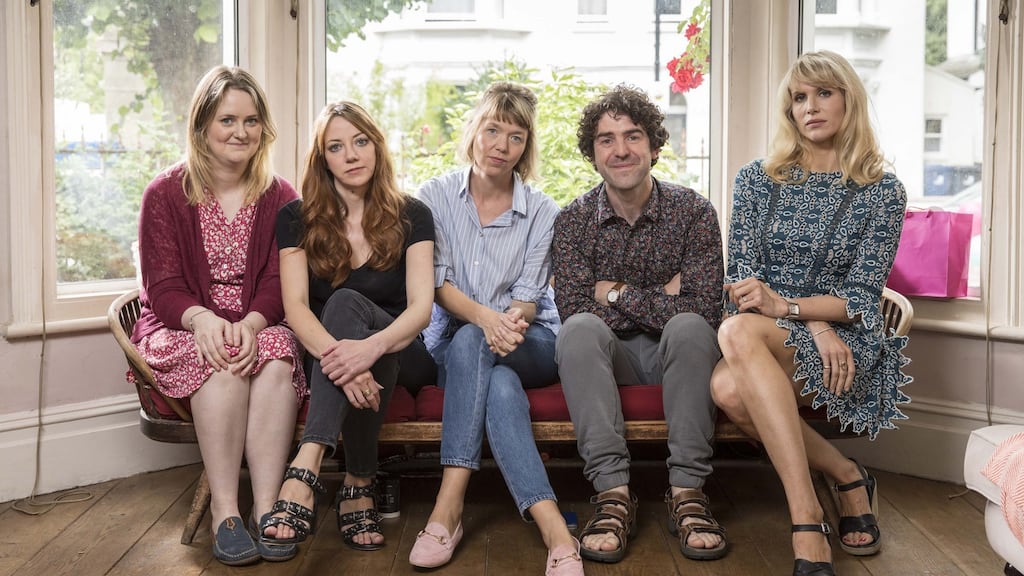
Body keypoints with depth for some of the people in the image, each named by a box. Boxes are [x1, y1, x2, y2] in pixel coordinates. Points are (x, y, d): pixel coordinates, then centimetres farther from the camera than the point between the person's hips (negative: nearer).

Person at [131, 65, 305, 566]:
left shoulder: (279, 197, 8)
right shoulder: (165, 194, 3)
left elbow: (277, 283, -2)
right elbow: (162, 287, -5)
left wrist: (251, 324, -25)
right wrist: (203, 319, -28)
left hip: (258, 327, 1)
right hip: (180, 328, -1)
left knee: (277, 355, -33)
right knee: (221, 360, -35)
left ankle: (267, 506, -30)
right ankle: (224, 510, -27)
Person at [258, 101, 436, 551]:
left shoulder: (411, 216, -1)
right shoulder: (297, 219, 1)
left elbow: (421, 307, -14)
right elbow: (295, 306, -13)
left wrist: (371, 347, -37)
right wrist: (337, 355, -35)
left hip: (400, 353, 0)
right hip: (325, 353, 1)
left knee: (347, 302, -32)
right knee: (345, 305, -34)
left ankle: (306, 469, -39)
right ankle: (360, 484, -40)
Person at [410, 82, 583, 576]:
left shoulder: (541, 211, 1)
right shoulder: (436, 196, 2)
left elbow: (528, 298, -4)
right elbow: (437, 282, -8)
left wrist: (507, 323, -30)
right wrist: (483, 315, -29)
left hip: (530, 345, 0)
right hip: (452, 343, 1)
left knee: (471, 343, -35)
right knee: (500, 386, -35)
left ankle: (449, 507, -38)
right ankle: (554, 530, -38)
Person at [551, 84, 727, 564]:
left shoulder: (693, 212, -8)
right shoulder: (574, 219, -4)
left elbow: (705, 313, -18)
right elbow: (573, 314, -15)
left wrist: (619, 293, -14)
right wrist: (658, 298, -17)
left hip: (675, 355, -1)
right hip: (610, 355, 1)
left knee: (688, 327, -33)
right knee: (580, 329, -30)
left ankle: (686, 492, -28)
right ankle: (613, 493, -33)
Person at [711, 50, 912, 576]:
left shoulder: (882, 192, 4)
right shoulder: (756, 180, 10)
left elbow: (862, 297, -3)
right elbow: (742, 277, 3)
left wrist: (784, 305, -22)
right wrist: (815, 326, -13)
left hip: (846, 341, -3)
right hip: (771, 339, 3)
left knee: (740, 332, -36)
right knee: (728, 388, -35)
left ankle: (806, 527, -34)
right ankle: (848, 478, -11)